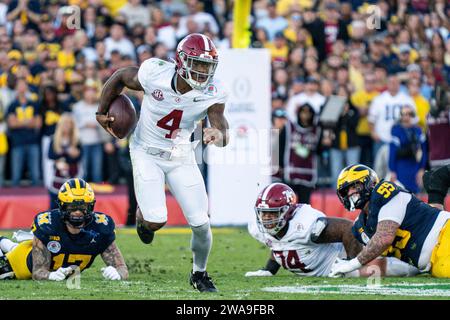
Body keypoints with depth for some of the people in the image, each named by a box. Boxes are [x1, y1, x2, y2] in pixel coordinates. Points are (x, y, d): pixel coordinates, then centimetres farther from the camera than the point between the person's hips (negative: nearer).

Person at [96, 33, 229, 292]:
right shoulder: (155, 74, -25)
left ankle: (200, 273, 27)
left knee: (201, 224, -2)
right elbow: (120, 77, -5)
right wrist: (102, 112, 4)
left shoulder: (212, 94, -20)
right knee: (156, 221, -17)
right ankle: (143, 215, 23)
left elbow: (224, 135, -28)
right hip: (147, 153, -2)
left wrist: (218, 134, -52)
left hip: (181, 156, 2)